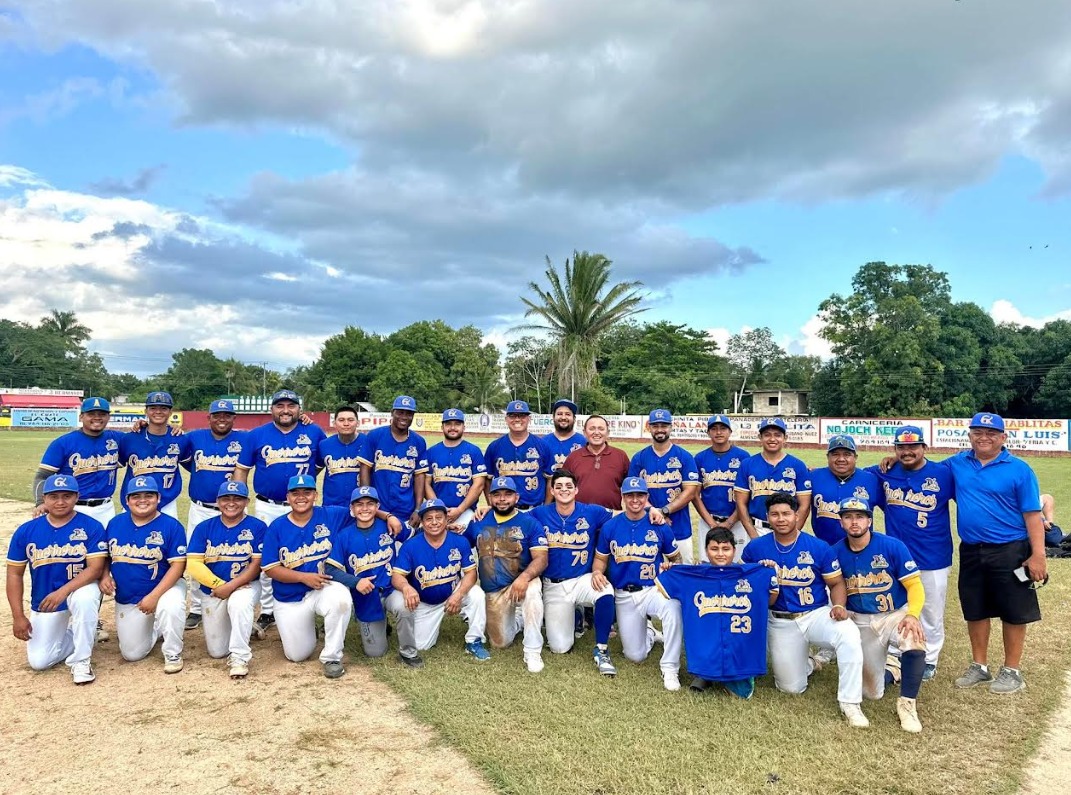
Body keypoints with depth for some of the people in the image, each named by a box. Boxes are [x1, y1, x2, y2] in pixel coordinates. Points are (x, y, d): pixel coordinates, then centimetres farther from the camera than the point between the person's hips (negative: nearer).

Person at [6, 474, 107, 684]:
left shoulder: (91, 527, -12)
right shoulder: (26, 531, -4)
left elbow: (95, 568, -18)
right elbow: (15, 574, 1)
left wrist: (63, 592, -32)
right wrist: (18, 616, -5)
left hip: (79, 591, -3)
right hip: (44, 604, 3)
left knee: (84, 597, -39)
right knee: (38, 662, -6)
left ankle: (81, 660, -18)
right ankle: (73, 635, 25)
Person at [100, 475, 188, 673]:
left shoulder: (171, 525, -14)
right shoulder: (115, 523, 1)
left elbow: (178, 564, -18)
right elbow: (105, 555, 11)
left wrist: (154, 596, -24)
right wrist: (105, 576, -11)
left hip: (164, 588, -4)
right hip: (126, 599, 5)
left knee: (170, 606, -40)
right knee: (132, 654, 6)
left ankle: (173, 654, -13)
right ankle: (152, 627, 39)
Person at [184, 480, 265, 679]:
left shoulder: (257, 527, -7)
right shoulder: (204, 528, -1)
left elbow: (256, 565, -11)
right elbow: (193, 564, -8)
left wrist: (231, 586, -22)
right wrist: (219, 585, -18)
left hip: (246, 586, -3)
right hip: (211, 591, 3)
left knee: (239, 603, -39)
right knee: (217, 651, 9)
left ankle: (239, 657, -24)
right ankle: (243, 628, 40)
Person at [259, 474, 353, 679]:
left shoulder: (331, 516, -7)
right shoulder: (276, 527, -7)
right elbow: (270, 568, -8)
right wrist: (304, 577, -20)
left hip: (324, 588, -1)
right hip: (290, 600, 1)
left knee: (340, 598, -37)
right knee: (297, 655, 5)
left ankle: (331, 657, -15)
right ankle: (307, 628, 41)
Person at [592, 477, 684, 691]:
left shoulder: (660, 526, -5)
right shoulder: (610, 527, -2)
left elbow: (676, 558, 5)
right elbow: (600, 559, 8)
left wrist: (671, 566, -18)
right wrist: (597, 572, -14)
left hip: (654, 590, -2)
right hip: (623, 596, 2)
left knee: (673, 607, -38)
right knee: (636, 655, 5)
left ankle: (669, 667, -20)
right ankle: (649, 633, 41)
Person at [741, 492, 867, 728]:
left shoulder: (819, 547, -8)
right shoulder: (755, 548, -6)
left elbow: (836, 583, -1)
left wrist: (839, 606, -21)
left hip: (817, 614, -1)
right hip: (780, 623, 1)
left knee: (849, 635, -35)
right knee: (791, 688, 6)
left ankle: (850, 703, -20)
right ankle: (805, 664, 43)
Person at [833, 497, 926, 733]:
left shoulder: (893, 546, -14)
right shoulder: (836, 552, -7)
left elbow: (915, 586, -12)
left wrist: (912, 615, -27)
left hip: (897, 614, -2)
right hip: (861, 621, 2)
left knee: (915, 647, -36)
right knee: (872, 693, 6)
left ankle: (907, 704, -13)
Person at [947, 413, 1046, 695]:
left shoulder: (1019, 469, -7)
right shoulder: (956, 464, 4)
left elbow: (1032, 514, -9)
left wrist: (1038, 555, -14)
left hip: (1010, 553, -4)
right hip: (970, 552, 4)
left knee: (1013, 612, 6)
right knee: (975, 610, 14)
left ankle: (1012, 671, 21)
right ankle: (979, 666, 28)